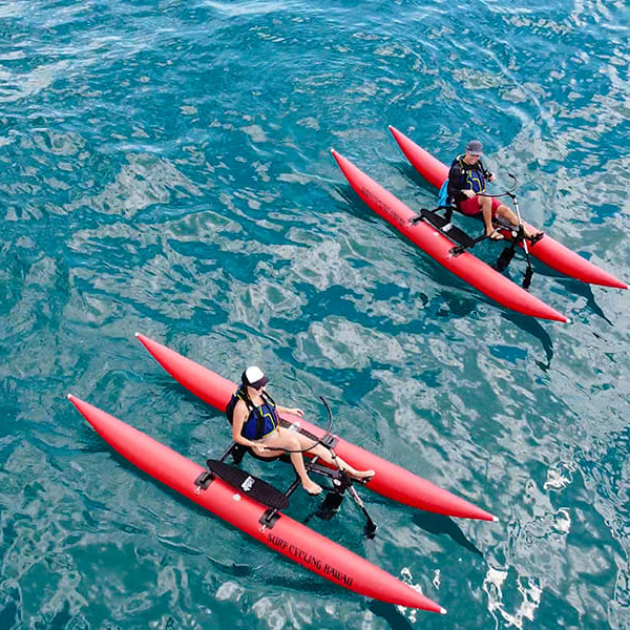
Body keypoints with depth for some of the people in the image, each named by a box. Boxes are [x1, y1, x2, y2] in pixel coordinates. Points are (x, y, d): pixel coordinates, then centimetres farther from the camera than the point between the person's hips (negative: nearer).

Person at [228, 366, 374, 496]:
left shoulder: (260, 393, -5)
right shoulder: (242, 406, -27)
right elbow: (236, 437, -20)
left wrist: (289, 411, 10)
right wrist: (256, 445, -31)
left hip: (275, 431, 7)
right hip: (261, 444, -7)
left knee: (314, 445, -4)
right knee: (292, 442, -35)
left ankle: (353, 472, -3)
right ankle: (305, 481, -16)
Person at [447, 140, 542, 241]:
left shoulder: (478, 164, 8)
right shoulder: (457, 168, -12)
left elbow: (484, 173, 29)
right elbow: (450, 191, -18)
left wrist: (490, 175, 6)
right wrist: (464, 192, -35)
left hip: (482, 199, 7)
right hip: (465, 203, -7)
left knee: (504, 210, -13)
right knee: (486, 199, -36)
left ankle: (527, 233, -18)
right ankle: (489, 230, -27)